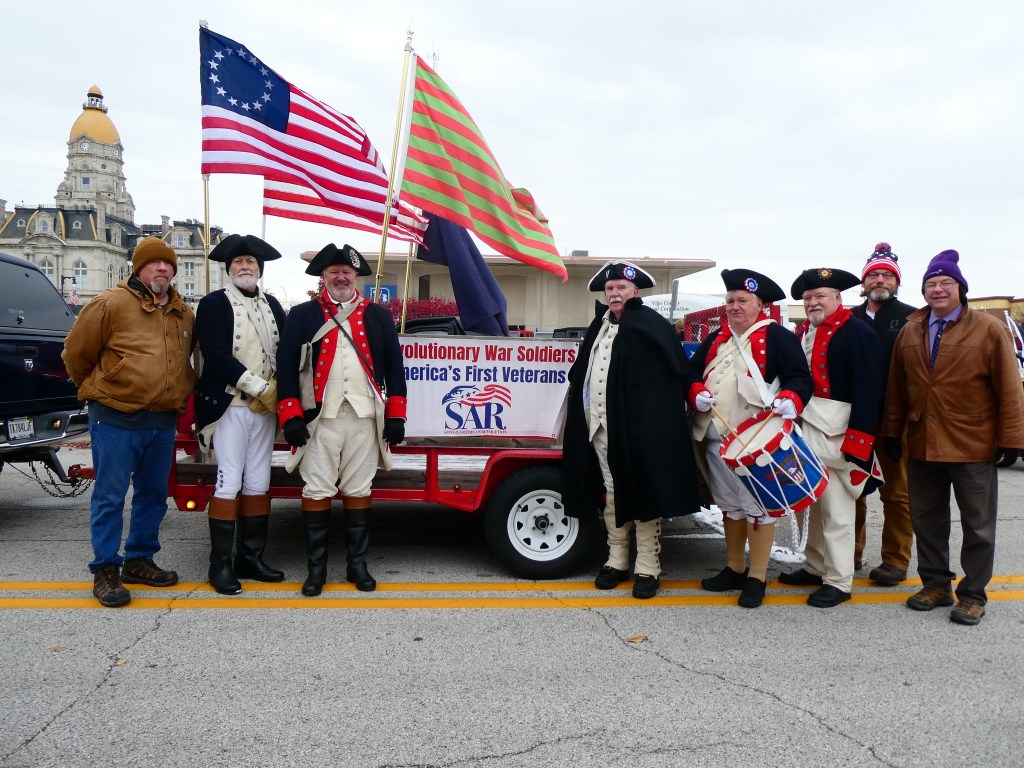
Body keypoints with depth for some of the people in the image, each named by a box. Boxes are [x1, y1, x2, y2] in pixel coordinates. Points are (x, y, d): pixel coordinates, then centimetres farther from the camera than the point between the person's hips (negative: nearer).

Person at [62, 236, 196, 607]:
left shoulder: (184, 314, 10)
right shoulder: (111, 305, -9)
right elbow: (76, 352, -1)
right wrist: (97, 391, 9)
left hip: (162, 422, 6)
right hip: (116, 420, -6)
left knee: (154, 494, 14)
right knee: (110, 496, 1)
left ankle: (139, 559, 28)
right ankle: (105, 570, 11)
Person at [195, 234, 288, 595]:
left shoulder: (272, 305, 14)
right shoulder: (213, 304, -2)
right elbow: (218, 358, -13)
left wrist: (276, 393, -7)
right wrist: (261, 388, -14)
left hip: (266, 408, 5)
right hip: (230, 406, -5)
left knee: (258, 483, 8)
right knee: (229, 483, -5)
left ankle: (251, 558, 17)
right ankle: (220, 564, 3)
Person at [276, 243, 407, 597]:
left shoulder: (378, 316, 10)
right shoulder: (302, 316, 5)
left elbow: (394, 366, 9)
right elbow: (286, 366, 1)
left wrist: (396, 414, 3)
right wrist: (290, 416, -8)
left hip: (365, 418, 2)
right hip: (319, 418, -1)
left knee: (358, 491, 9)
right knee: (316, 491, 2)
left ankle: (357, 565, 19)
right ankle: (316, 568, 13)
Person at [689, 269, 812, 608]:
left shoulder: (777, 337, -4)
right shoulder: (715, 339, 16)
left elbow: (799, 376, -11)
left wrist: (790, 399, -30)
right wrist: (696, 394, -3)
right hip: (716, 439, 7)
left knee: (758, 507, 0)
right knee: (729, 506, 17)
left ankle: (757, 577, 11)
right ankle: (734, 569, 31)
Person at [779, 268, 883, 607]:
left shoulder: (858, 333, -9)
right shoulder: (805, 333, 15)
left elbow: (867, 389, -15)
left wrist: (857, 441, -19)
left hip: (835, 435, -8)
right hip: (806, 430, 8)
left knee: (836, 510, -1)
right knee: (814, 504, 16)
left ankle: (838, 582, 9)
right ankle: (816, 567, 28)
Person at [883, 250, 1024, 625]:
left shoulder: (989, 329, -6)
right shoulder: (909, 332, 6)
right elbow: (897, 388, 9)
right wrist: (892, 432, 7)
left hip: (973, 446, -4)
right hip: (922, 446, 4)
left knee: (978, 526, 8)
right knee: (927, 520, 13)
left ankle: (973, 595, 21)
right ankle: (936, 584, 28)